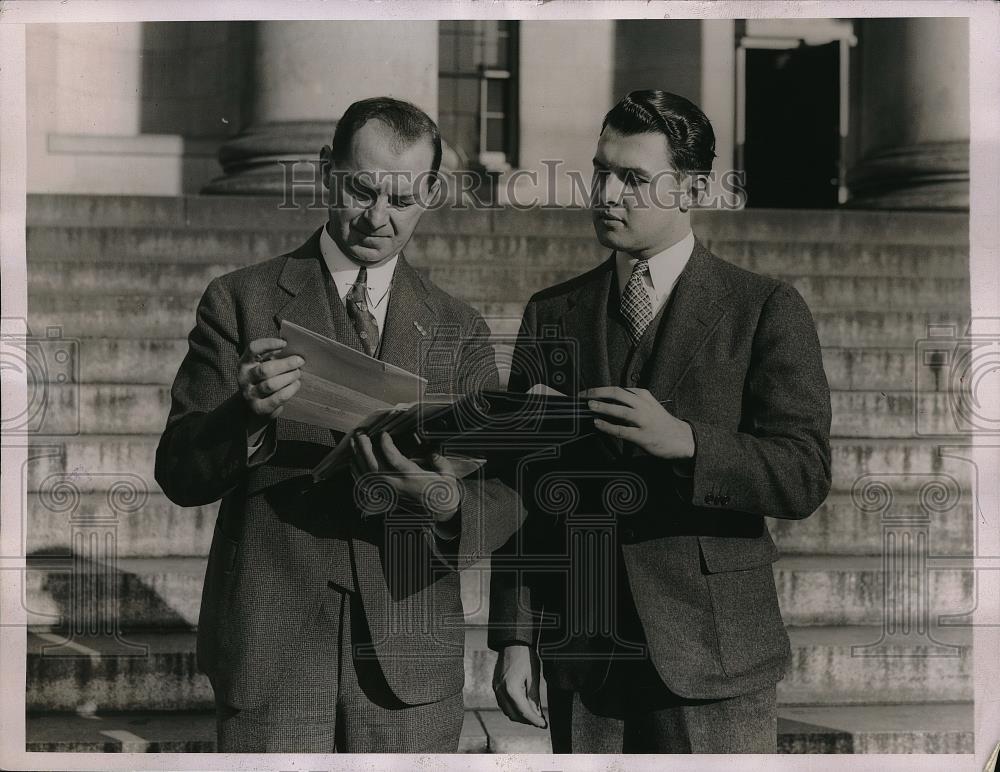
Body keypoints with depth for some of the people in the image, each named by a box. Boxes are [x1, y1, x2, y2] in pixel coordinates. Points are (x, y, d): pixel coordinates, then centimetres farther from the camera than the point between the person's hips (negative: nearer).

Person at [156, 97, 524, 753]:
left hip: (411, 656, 2)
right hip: (270, 644, -2)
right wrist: (248, 417, -22)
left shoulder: (459, 330, 10)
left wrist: (451, 505, -20)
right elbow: (179, 474, -2)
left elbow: (505, 496, 3)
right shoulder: (241, 301, 4)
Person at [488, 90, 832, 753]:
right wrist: (515, 637, 2)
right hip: (579, 656, 3)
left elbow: (806, 478, -8)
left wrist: (683, 440, -23)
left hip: (710, 652, -3)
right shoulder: (552, 314, 9)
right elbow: (523, 491, 8)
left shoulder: (767, 309, -1)